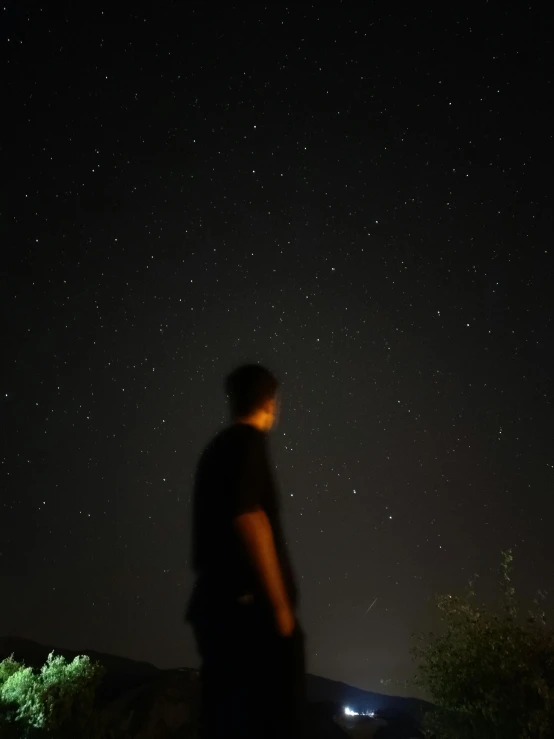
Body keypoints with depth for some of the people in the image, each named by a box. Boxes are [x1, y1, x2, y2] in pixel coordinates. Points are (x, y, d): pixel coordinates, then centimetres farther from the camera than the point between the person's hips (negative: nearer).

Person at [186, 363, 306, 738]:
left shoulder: (215, 449, 18)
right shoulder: (249, 440, -7)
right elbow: (248, 516, -18)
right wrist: (280, 602, -16)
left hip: (216, 603, 9)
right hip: (250, 605, -9)